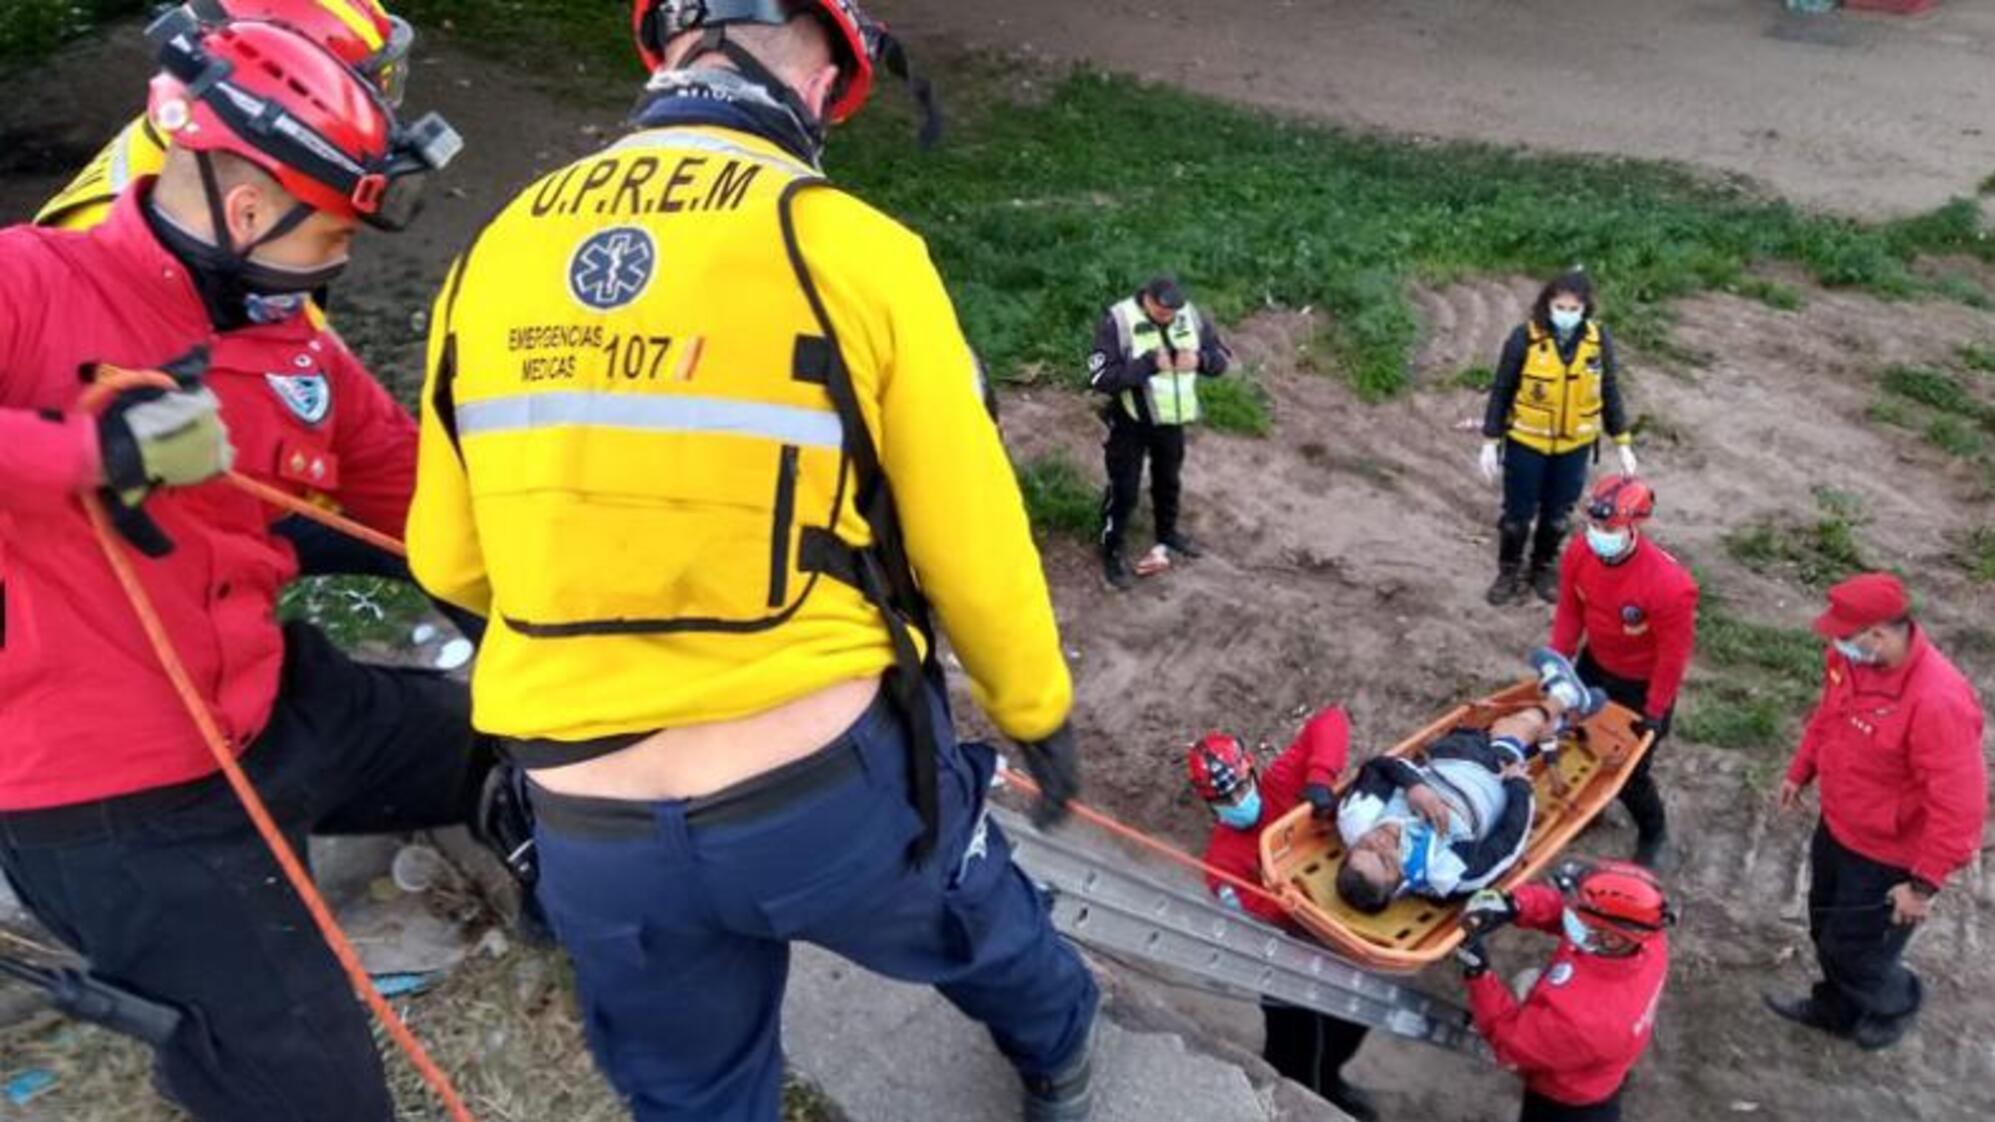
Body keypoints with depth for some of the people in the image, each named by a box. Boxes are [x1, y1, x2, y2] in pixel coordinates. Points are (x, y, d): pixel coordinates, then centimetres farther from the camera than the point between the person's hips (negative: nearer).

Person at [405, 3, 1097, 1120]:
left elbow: (450, 561, 9)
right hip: (834, 780, -2)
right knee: (975, 926, 31)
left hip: (593, 832, 3)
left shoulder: (492, 254, 1)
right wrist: (1038, 709, 12)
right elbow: (970, 542, -7)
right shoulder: (851, 247, -12)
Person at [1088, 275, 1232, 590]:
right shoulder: (1117, 321, -22)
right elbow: (1101, 377, -28)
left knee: (1168, 480, 24)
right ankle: (1112, 551, 20)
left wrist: (1200, 359, -24)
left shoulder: (1189, 315, -8)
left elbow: (1222, 357, -1)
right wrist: (1148, 364, -36)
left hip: (1171, 418, 5)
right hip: (1131, 422, -5)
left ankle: (1168, 532, 48)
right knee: (1124, 489, 2)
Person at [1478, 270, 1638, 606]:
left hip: (1575, 446, 2)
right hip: (1526, 443, -2)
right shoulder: (1525, 338, -16)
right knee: (1517, 514, 9)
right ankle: (1509, 572, 31)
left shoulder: (1599, 339, -9)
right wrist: (1490, 443, -7)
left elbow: (1610, 393, 2)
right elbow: (1501, 391, -8)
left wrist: (1623, 445, 3)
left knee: (1557, 516, 16)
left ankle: (1544, 569, 37)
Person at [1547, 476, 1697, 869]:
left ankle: (1654, 834, 36)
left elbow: (1673, 655, -23)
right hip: (1595, 665, 5)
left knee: (1630, 770, 4)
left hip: (1641, 684, -5)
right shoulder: (1579, 554, -20)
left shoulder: (1669, 584, -36)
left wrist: (1655, 712, -14)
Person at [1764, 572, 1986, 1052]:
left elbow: (1959, 808, -31)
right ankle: (1837, 1008, 51)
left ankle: (1895, 1005, 44)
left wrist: (1925, 883, -24)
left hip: (1887, 857, -7)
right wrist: (1800, 771, 17)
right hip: (1836, 827, 7)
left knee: (1855, 949, 12)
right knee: (1826, 930, 25)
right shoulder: (1852, 657, -13)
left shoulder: (1938, 702, -37)